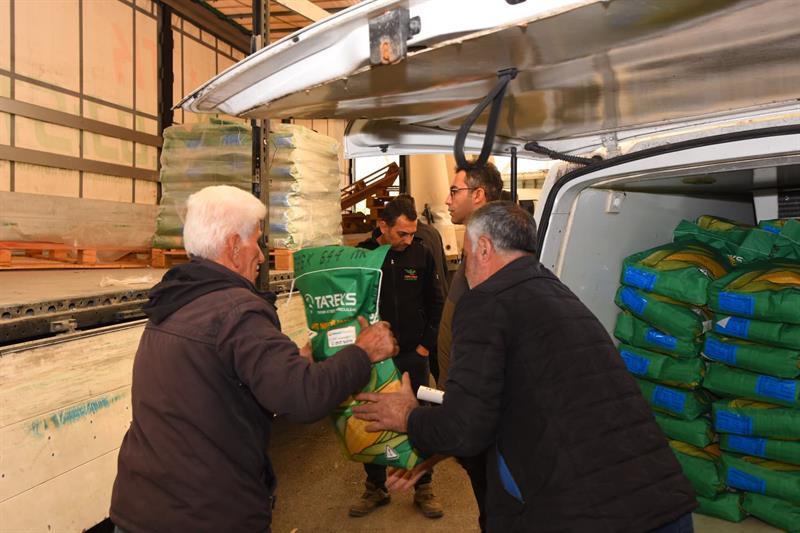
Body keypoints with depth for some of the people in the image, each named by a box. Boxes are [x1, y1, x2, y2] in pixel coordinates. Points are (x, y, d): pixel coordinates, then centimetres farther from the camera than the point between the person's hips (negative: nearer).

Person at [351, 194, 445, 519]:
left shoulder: (421, 255, -5)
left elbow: (434, 302, 4)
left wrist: (426, 344, 1)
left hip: (412, 356, 0)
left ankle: (423, 490, 27)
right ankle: (375, 488, 31)